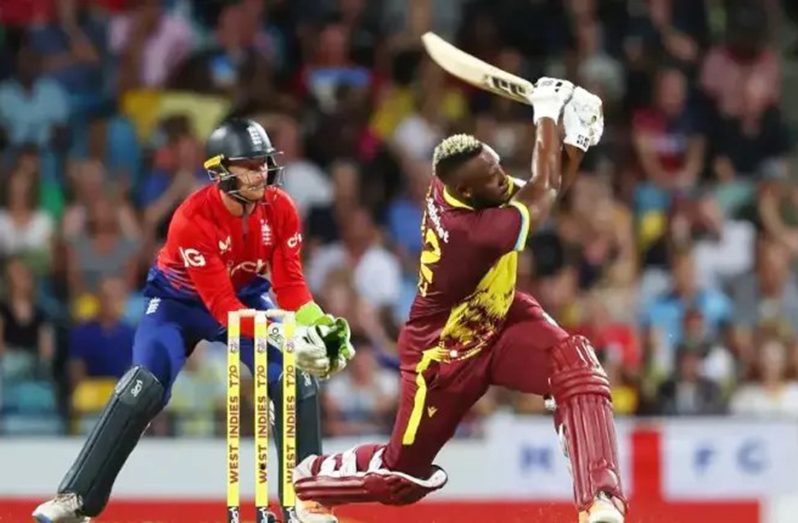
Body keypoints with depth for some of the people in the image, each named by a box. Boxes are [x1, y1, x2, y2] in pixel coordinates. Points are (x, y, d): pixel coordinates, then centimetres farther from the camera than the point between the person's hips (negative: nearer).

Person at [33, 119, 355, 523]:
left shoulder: (280, 210, -18)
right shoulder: (193, 220, -33)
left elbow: (289, 283, -15)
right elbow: (221, 307, -34)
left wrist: (319, 324, -35)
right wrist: (283, 336, -45)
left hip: (248, 295, 4)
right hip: (180, 301, -4)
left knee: (297, 378, -14)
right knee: (144, 387, -23)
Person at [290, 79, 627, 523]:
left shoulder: (451, 185, -18)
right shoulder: (472, 231, -39)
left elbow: (546, 189, -5)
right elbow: (542, 192, -25)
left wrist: (577, 140, -22)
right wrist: (548, 112, -20)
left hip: (499, 318, 7)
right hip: (445, 352, -7)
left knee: (577, 365, -24)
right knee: (402, 475, 10)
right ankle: (305, 481, 39)